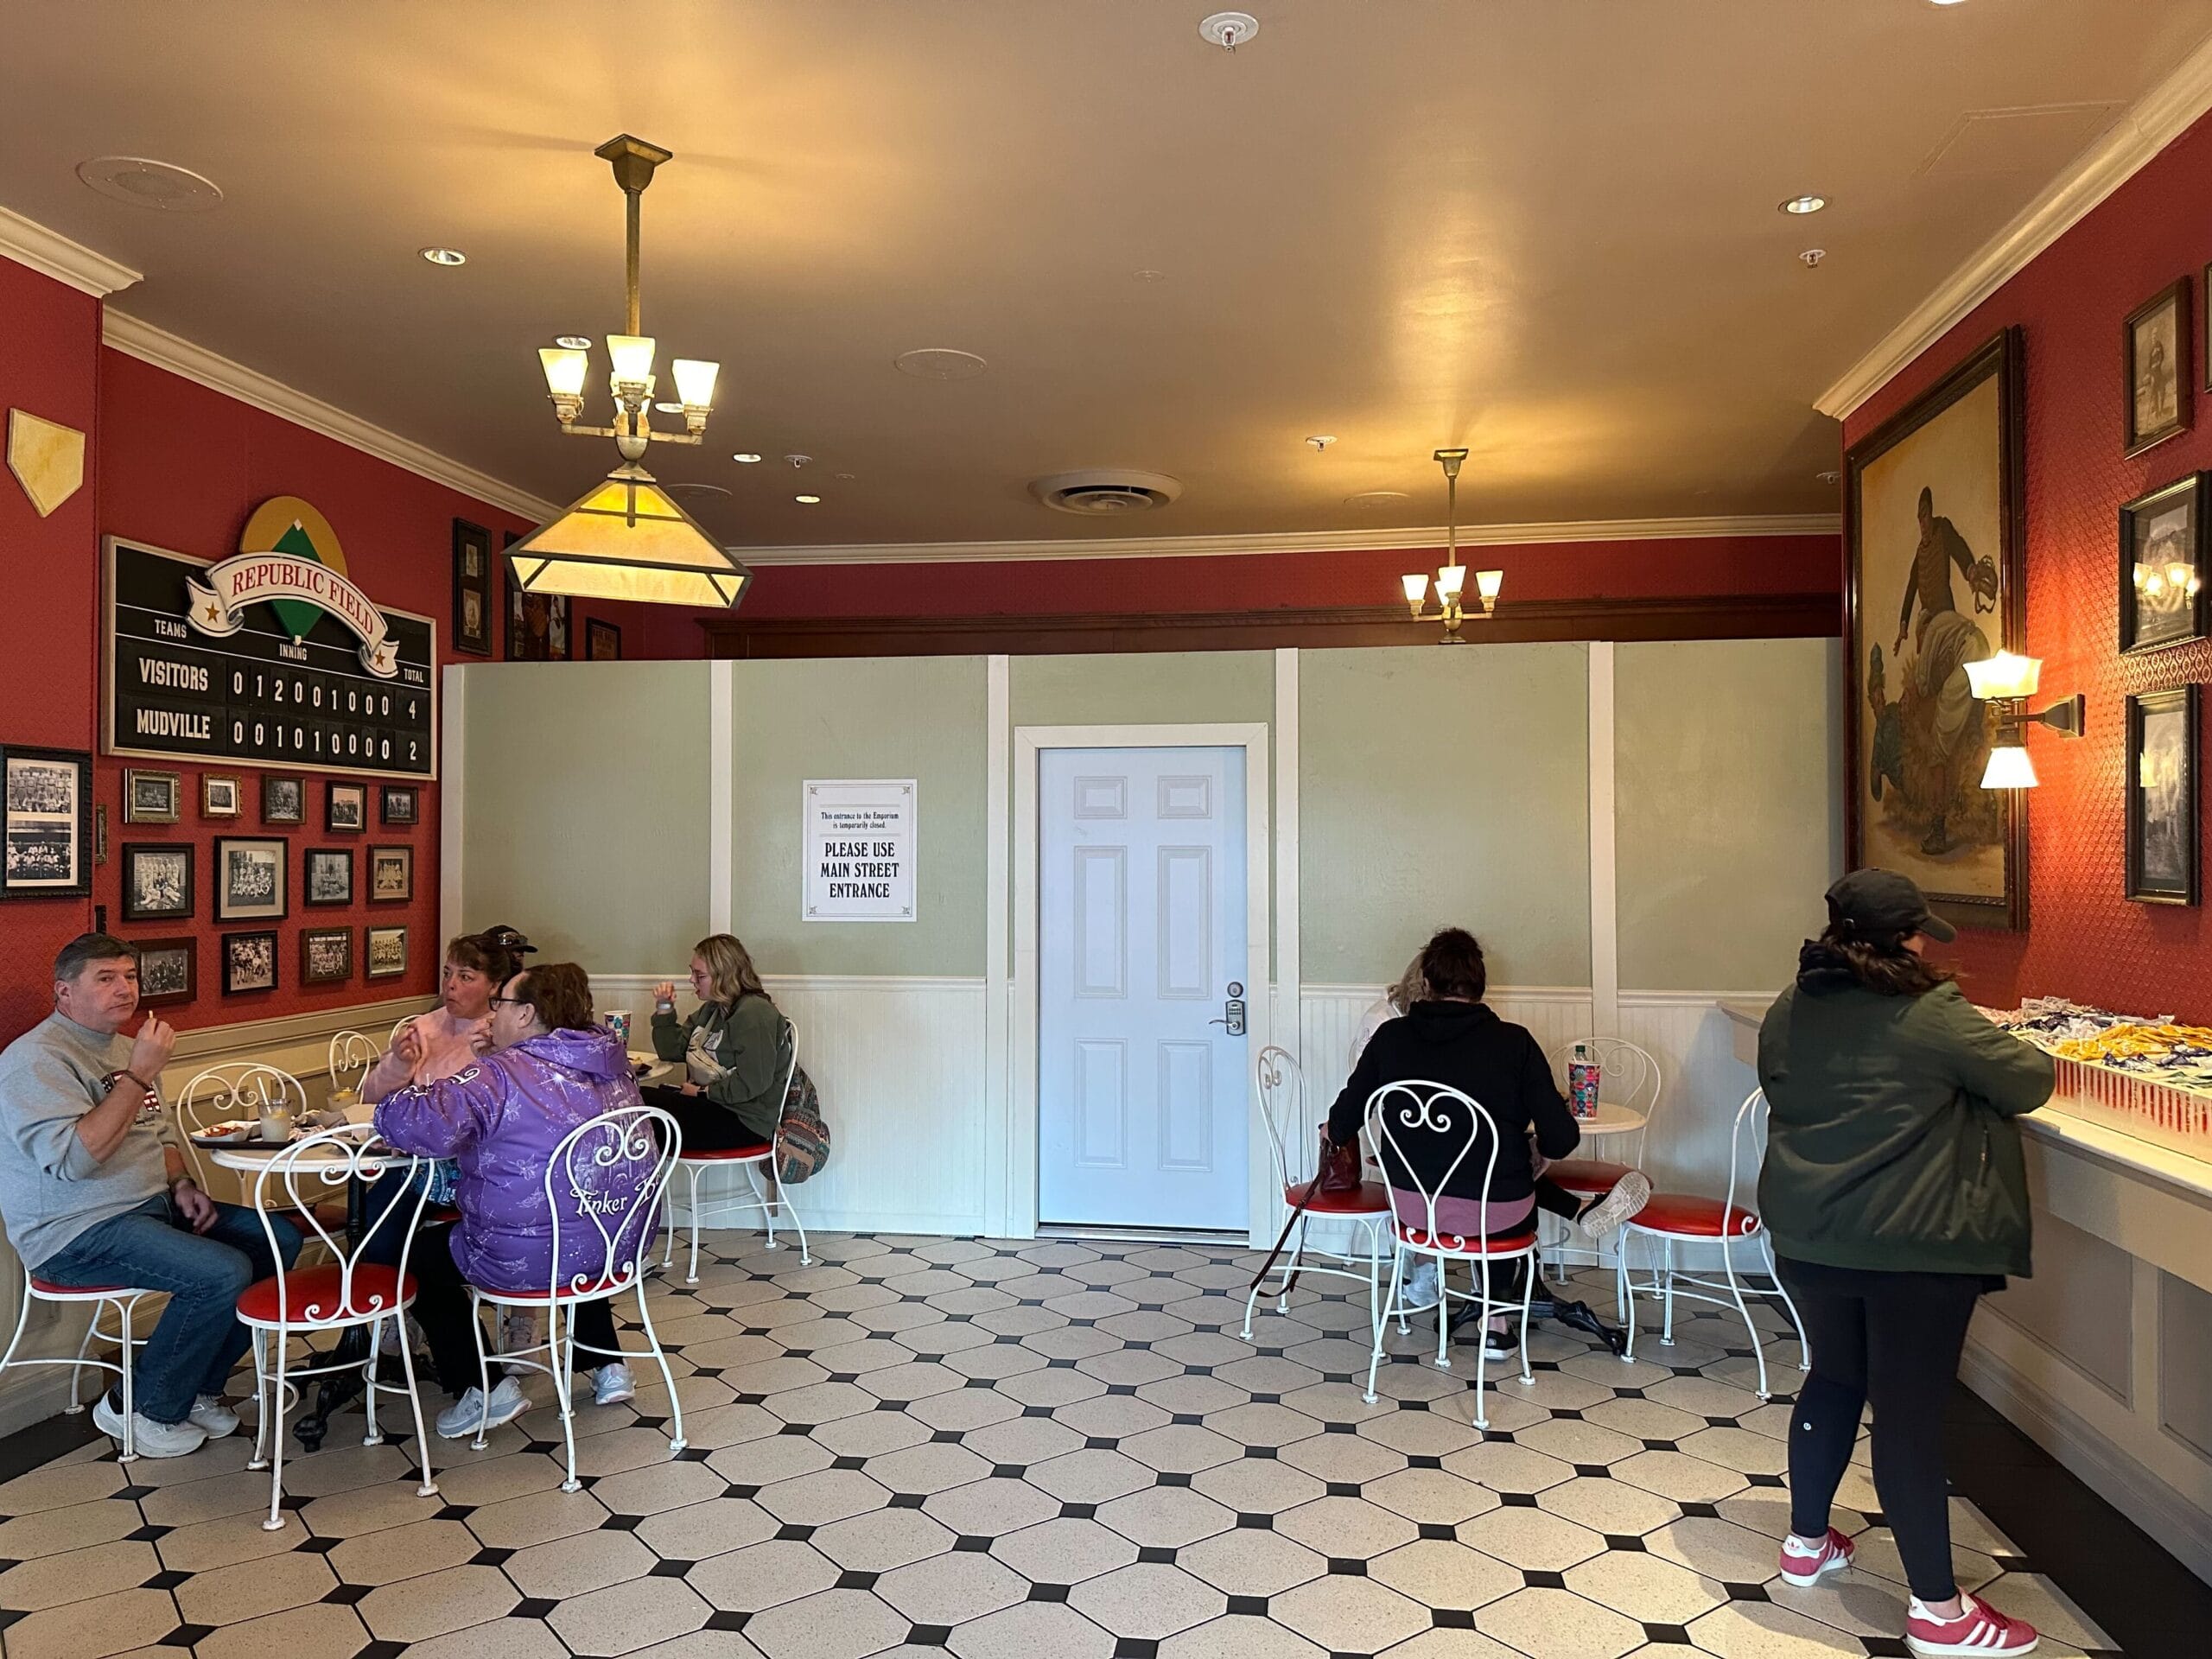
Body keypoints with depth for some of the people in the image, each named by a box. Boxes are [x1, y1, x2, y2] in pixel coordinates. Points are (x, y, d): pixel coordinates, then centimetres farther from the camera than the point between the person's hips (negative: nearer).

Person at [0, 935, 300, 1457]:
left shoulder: (123, 1047, 16)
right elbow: (73, 1158, -27)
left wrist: (181, 1185, 5)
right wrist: (139, 1075, -27)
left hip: (154, 1205, 10)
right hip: (78, 1232, -9)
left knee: (280, 1239, -1)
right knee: (224, 1273, -27)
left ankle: (199, 1387, 10)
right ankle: (140, 1408, -4)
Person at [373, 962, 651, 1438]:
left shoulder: (498, 1077, -18)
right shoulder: (612, 1064, 3)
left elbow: (411, 1126, -29)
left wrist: (425, 1085, -6)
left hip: (530, 1259, -6)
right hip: (624, 1243, 7)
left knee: (422, 1254, 20)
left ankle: (481, 1390, 14)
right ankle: (608, 1366, 35)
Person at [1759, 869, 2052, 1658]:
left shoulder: (1790, 1009, 4)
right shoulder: (1932, 1016, -15)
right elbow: (2030, 1082, -4)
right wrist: (2017, 1053, 17)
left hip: (1808, 1236, 6)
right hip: (1913, 1248, -6)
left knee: (1834, 1379, 22)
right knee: (1910, 1412, 1)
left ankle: (1806, 1542, 35)